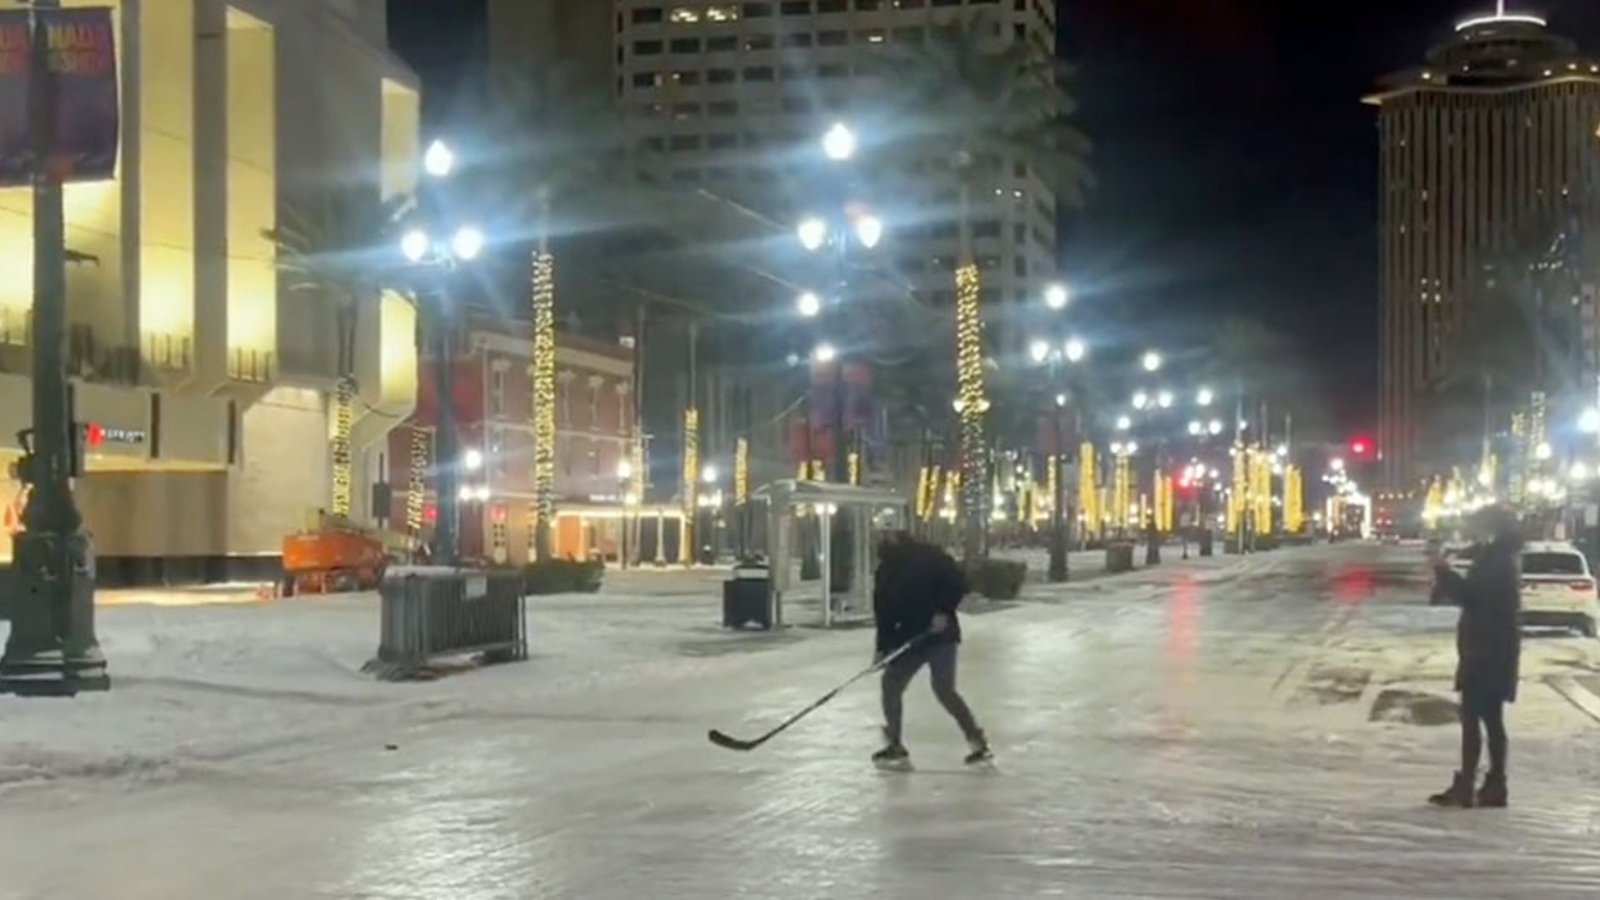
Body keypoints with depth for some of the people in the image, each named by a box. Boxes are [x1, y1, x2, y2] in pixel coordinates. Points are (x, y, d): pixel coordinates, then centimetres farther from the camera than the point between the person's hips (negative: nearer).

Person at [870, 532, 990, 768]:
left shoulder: (929, 558, -13)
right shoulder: (886, 572, 5)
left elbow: (958, 582, -14)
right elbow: (884, 611, 4)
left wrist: (944, 612, -22)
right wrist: (883, 647, -3)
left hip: (939, 633, -7)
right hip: (909, 638, 7)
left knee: (944, 689, -15)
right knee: (891, 683, 3)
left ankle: (978, 741, -4)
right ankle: (895, 747, 12)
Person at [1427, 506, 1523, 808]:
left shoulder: (1495, 559, -17)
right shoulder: (1504, 557, 14)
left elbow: (1470, 595, -20)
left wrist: (1442, 572, -8)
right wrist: (1448, 575, 12)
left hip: (1485, 652, -10)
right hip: (1495, 650, 10)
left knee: (1472, 719, -7)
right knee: (1490, 719, 12)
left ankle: (1465, 787, -6)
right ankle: (1494, 786, 15)